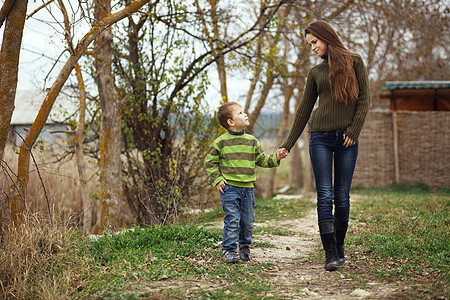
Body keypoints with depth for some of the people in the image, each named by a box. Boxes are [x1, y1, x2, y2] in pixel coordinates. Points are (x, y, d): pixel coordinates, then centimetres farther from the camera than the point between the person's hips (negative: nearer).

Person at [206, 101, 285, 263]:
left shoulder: (252, 141, 9)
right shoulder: (221, 142, -2)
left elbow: (261, 160, 14)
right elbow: (211, 162, 5)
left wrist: (274, 159, -2)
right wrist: (217, 180, -4)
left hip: (247, 188, 4)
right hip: (229, 188, -4)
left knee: (247, 221, 8)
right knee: (232, 220, -8)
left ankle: (245, 247, 27)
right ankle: (229, 250, 2)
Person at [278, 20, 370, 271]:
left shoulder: (354, 62, 7)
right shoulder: (316, 72, 13)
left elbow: (365, 99, 2)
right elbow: (304, 110, 15)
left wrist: (354, 130, -8)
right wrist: (288, 144, 13)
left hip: (346, 139, -1)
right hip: (321, 138, 1)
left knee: (342, 197, 3)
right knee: (325, 196, -7)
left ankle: (340, 248, 15)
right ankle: (331, 254, -7)